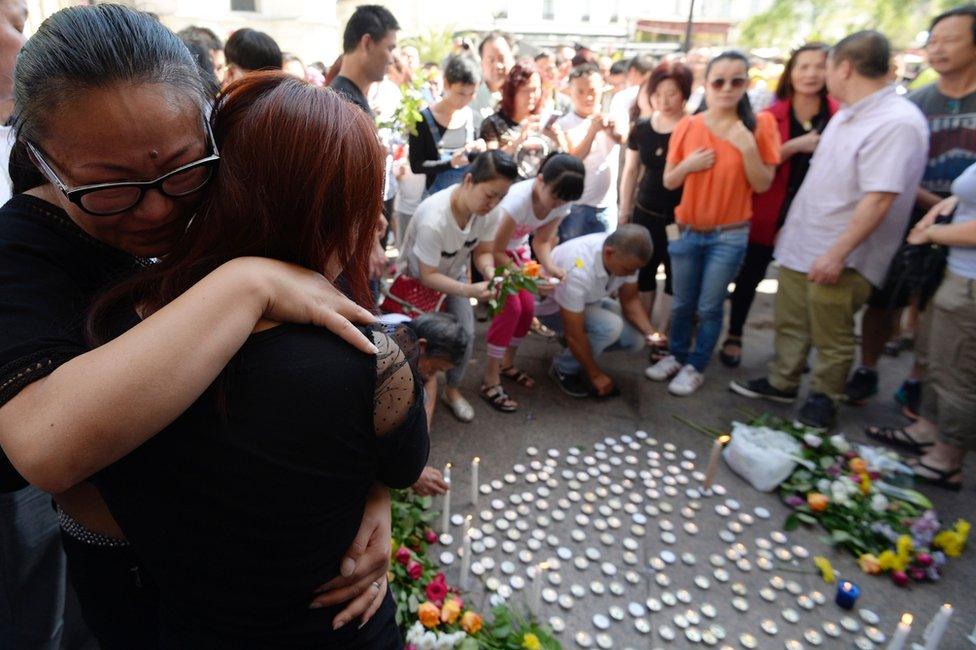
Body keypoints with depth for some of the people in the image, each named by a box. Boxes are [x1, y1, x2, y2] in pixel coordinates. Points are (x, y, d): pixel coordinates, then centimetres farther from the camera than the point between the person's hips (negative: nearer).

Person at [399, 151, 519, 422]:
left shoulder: (489, 212, -24)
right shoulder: (433, 219, -40)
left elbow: (482, 252, -9)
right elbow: (428, 277, -31)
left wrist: (490, 273, -32)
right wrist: (469, 291, -43)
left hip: (454, 273, 5)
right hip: (418, 278, -5)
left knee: (465, 334, -4)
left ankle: (452, 389, 21)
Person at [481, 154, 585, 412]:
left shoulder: (561, 205, -17)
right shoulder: (518, 201, -37)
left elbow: (542, 241, -4)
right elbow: (495, 252, -28)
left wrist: (550, 266, -24)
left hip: (516, 248, 6)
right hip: (487, 249, -6)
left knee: (527, 307, 0)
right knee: (510, 306, -17)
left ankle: (507, 364, 24)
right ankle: (490, 380, -5)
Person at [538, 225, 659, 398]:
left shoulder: (625, 256, -21)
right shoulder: (578, 271, -41)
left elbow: (630, 300, -7)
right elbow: (574, 333, -33)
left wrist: (650, 333, -24)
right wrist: (595, 374, -21)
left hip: (589, 300, 7)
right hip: (553, 305, -6)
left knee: (636, 339, -10)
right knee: (610, 326, -31)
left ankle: (580, 354, 14)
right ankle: (564, 369, -6)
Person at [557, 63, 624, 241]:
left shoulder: (610, 119, 6)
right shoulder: (563, 125, -3)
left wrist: (614, 132, -33)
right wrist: (592, 130, -28)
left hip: (607, 206, 3)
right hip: (574, 207, -3)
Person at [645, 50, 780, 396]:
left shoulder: (760, 124, -6)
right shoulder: (687, 126, -2)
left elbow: (762, 184, -8)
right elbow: (668, 182, 2)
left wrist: (748, 147, -21)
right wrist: (688, 164, -17)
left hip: (730, 235, -2)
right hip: (686, 231, 2)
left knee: (709, 307, 4)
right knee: (682, 303, 13)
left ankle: (696, 367, 21)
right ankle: (676, 355, 33)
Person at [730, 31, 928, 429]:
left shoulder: (897, 123, -20)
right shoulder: (846, 115, 11)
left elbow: (879, 199, -25)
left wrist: (837, 254, -26)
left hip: (839, 260, -8)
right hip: (800, 246, 9)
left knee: (831, 340, 8)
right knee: (790, 324, 19)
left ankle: (823, 399, 26)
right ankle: (782, 383, 35)